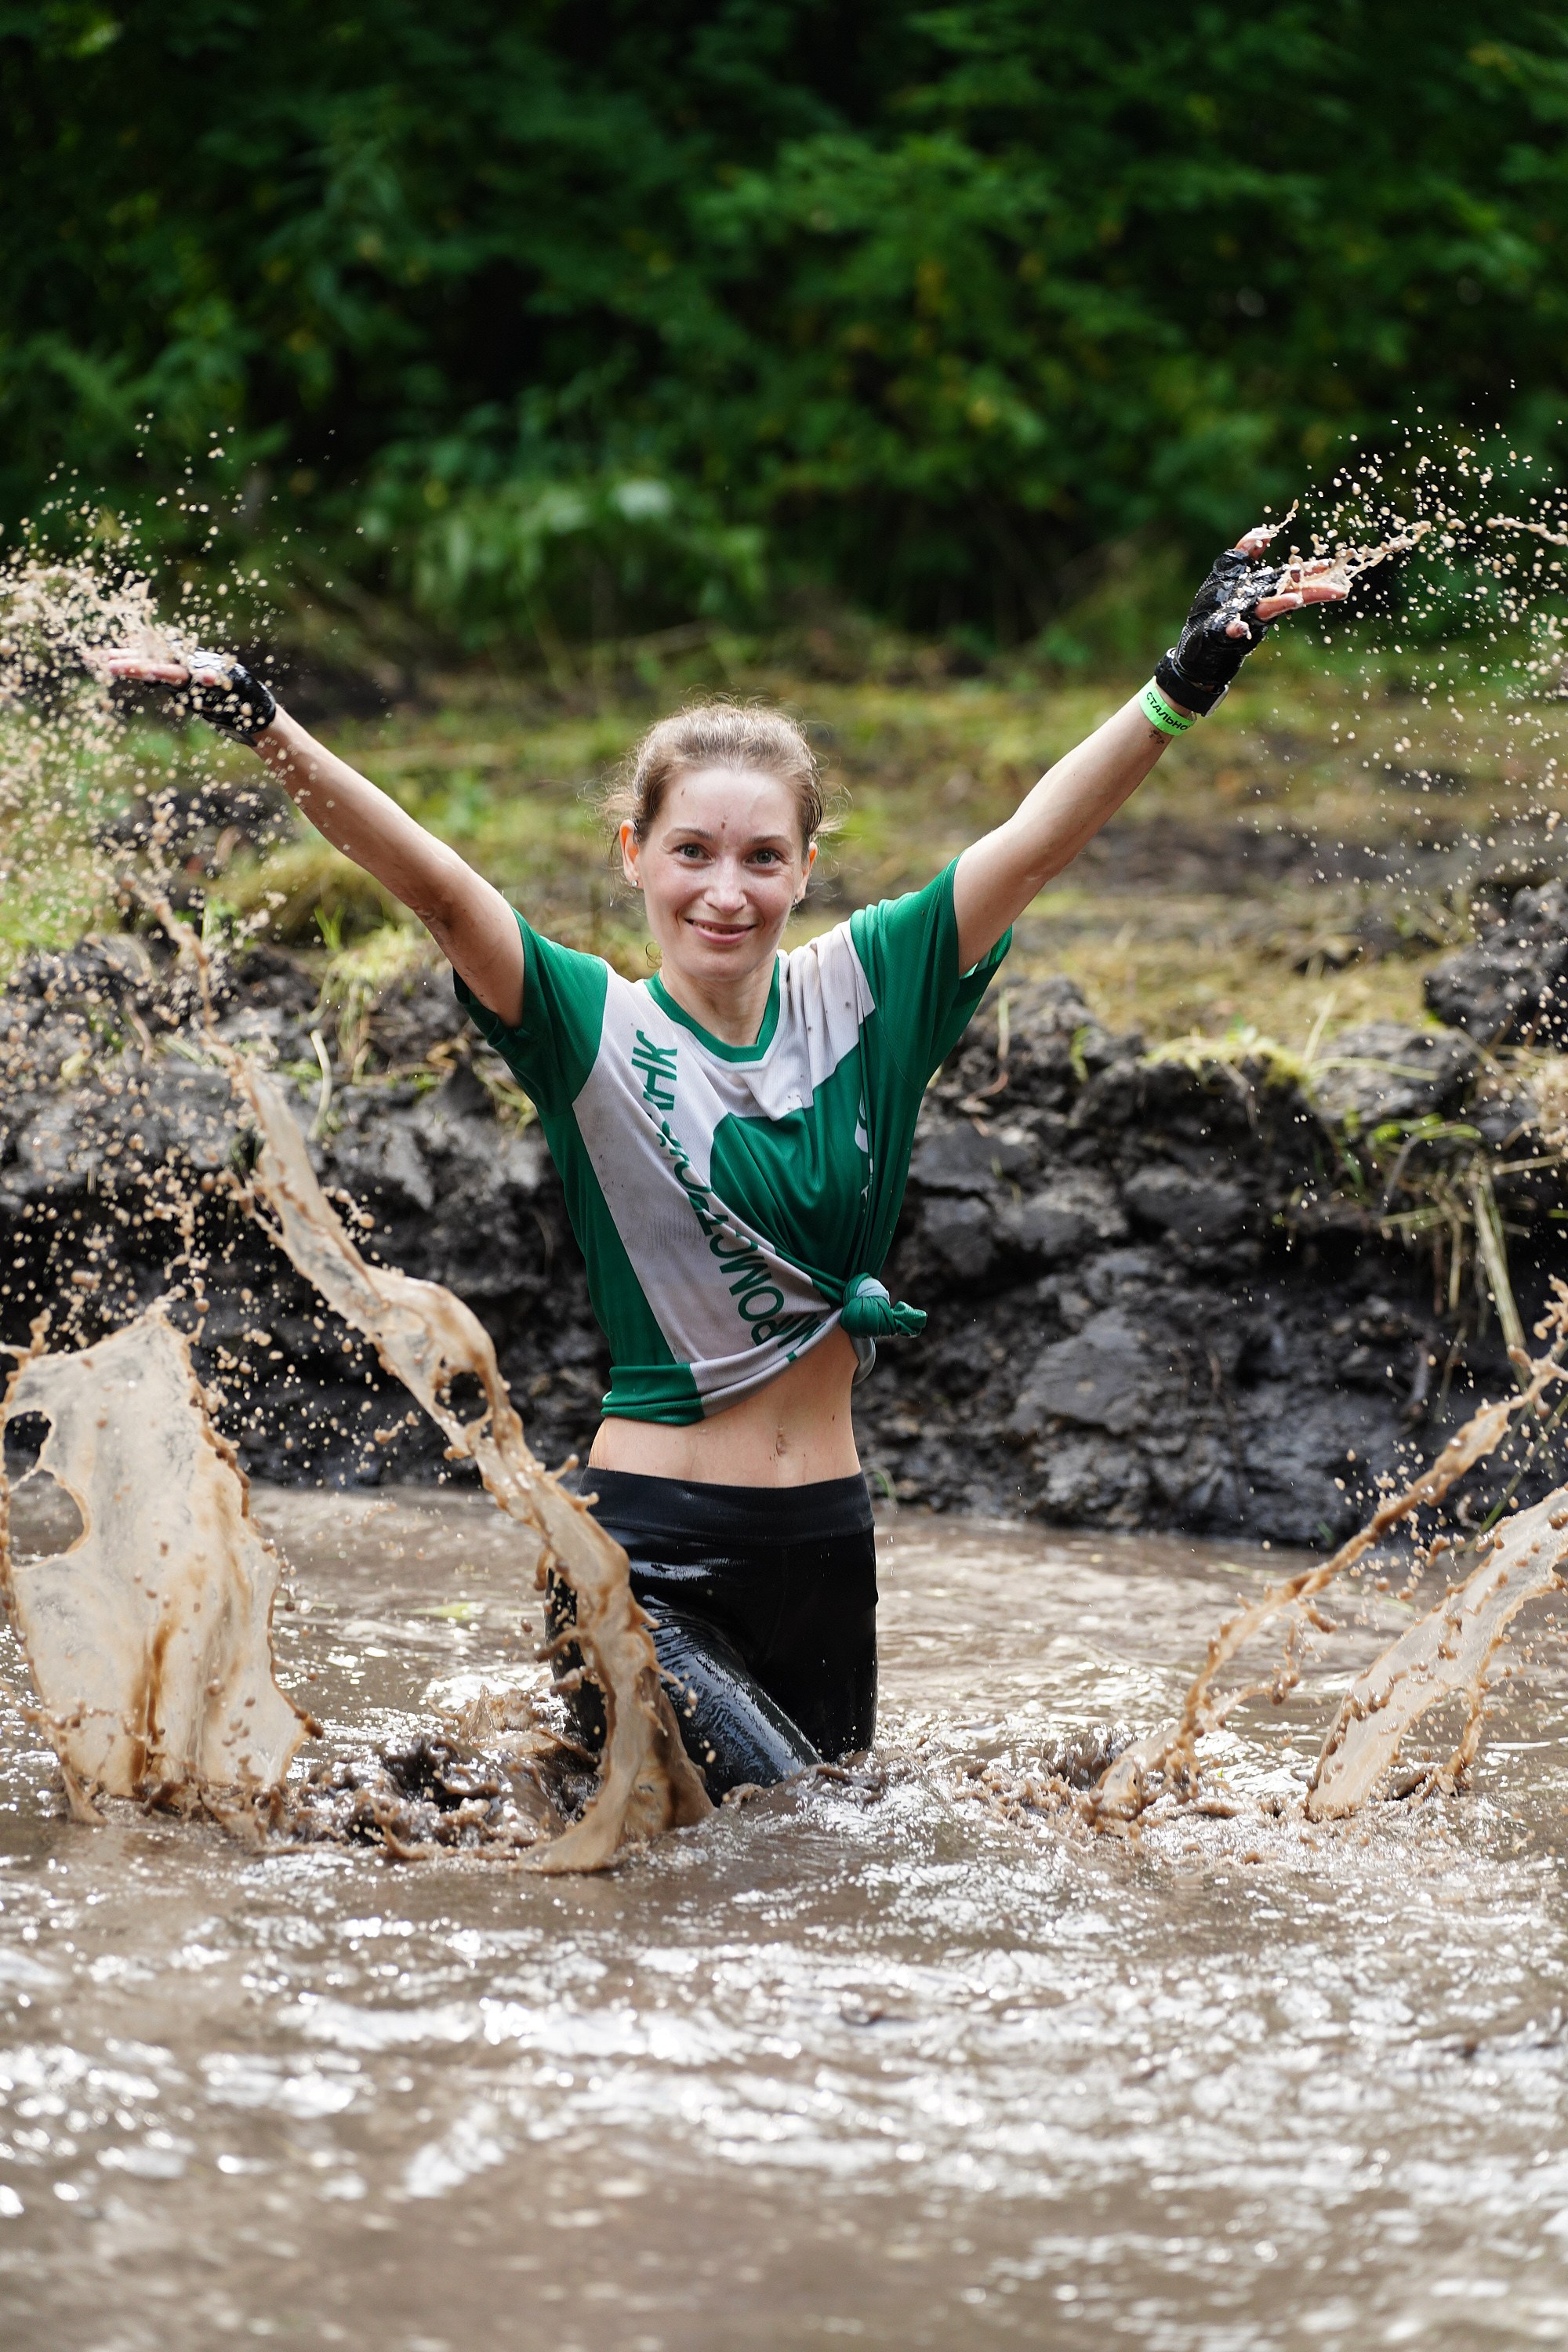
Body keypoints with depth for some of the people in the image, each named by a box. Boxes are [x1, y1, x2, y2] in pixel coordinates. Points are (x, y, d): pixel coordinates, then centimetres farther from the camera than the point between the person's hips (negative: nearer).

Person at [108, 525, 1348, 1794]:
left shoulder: (859, 996, 3)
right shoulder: (595, 1029, -7)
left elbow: (1037, 839, -4)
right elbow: (437, 885, -21)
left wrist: (1188, 679, -15)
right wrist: (270, 730, -35)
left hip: (827, 1544, 5)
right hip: (650, 1548, -5)